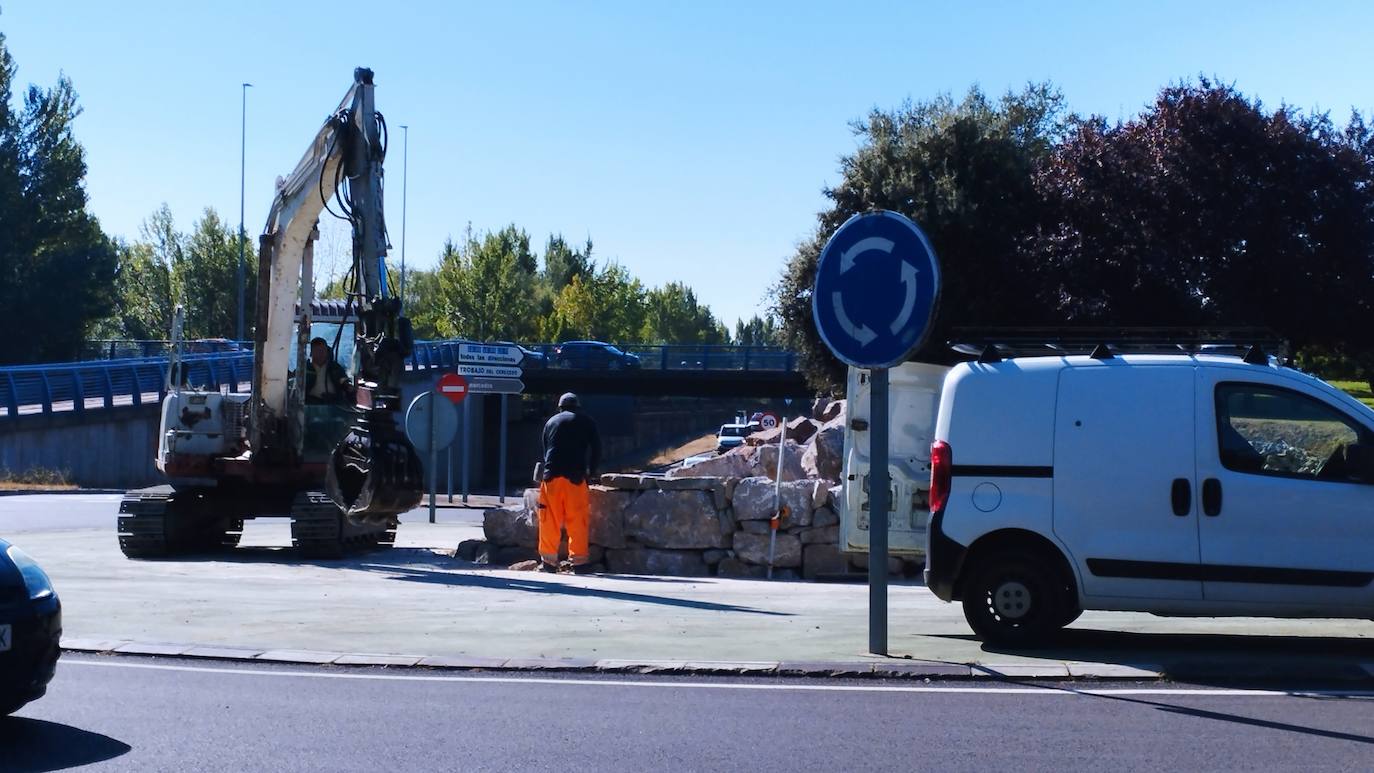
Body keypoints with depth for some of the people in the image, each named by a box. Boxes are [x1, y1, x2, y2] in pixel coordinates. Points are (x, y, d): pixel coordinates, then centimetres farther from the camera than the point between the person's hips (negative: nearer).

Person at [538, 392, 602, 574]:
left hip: (551, 476, 2)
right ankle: (579, 561, 0)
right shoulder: (586, 421, 11)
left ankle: (548, 561, 7)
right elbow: (596, 450, 6)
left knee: (550, 520, 6)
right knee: (577, 521, 1)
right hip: (575, 477, -2)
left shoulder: (551, 422, 18)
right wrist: (590, 473, 14)